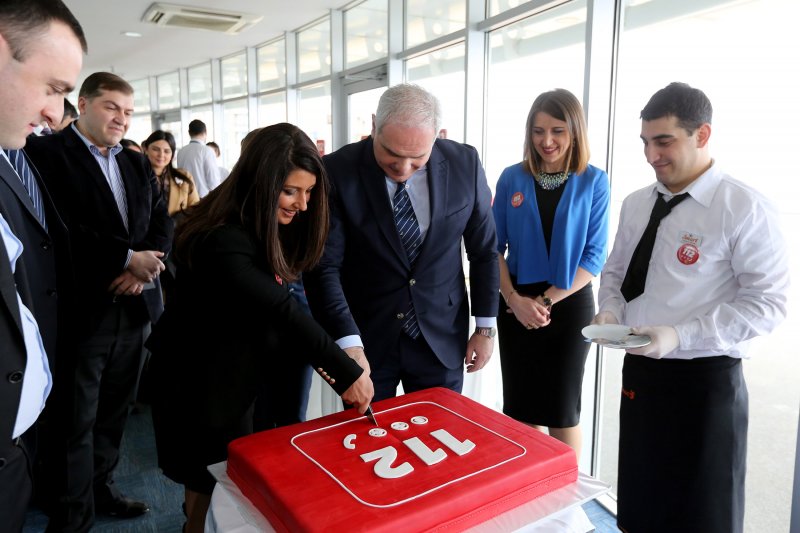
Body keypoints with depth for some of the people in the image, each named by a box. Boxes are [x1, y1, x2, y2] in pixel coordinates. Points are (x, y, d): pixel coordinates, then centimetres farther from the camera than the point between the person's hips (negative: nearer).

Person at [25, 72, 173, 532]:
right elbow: (61, 227, -18)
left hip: (134, 305, 6)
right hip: (81, 310, -6)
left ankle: (101, 488, 35)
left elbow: (163, 221, 9)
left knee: (114, 411, 17)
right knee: (76, 421, 5)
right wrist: (127, 259, -17)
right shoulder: (46, 152, -5)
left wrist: (146, 265, -9)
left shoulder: (138, 164, 16)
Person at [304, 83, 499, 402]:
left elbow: (484, 251, 2)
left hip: (442, 338, 2)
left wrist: (485, 327, 4)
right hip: (366, 339, -1)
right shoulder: (337, 171, -15)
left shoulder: (464, 164, -8)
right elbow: (324, 266, -17)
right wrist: (348, 343, -27)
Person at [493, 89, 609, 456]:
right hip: (516, 306, 2)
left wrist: (547, 300, -13)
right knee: (519, 405, 11)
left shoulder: (593, 182, -4)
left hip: (569, 305, -2)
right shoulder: (512, 178, 1)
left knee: (561, 409, 8)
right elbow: (494, 246, 1)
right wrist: (515, 299, -11)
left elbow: (594, 255, -6)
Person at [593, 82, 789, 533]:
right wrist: (610, 310, -5)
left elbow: (768, 303, -15)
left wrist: (679, 336, -24)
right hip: (639, 372, 6)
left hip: (704, 380, -5)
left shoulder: (745, 208, -13)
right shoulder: (636, 204, 6)